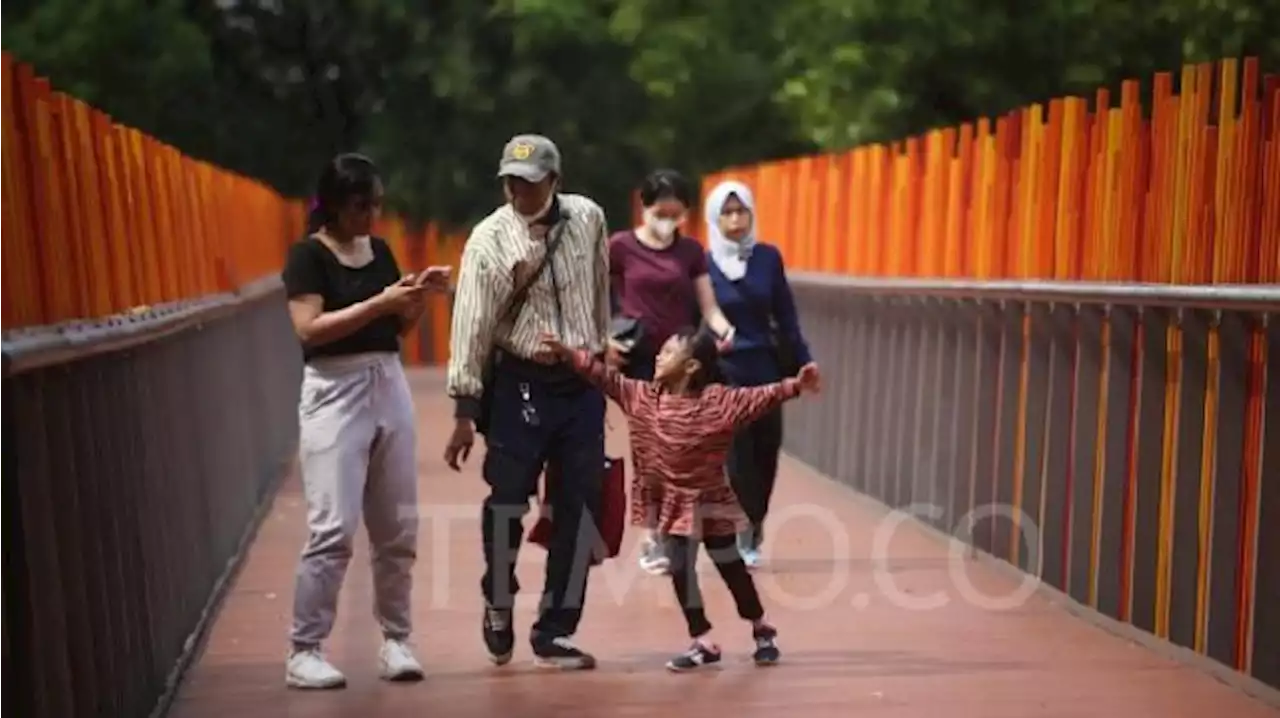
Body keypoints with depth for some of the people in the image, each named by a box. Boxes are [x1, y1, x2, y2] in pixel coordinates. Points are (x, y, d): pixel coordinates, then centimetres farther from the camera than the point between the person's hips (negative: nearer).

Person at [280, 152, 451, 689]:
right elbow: (309, 329, -18)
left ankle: (395, 641, 17)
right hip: (335, 393, -6)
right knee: (333, 529, -11)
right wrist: (380, 301, -21)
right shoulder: (308, 255, -6)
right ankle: (304, 652, -3)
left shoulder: (381, 251, 13)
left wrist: (419, 297, -1)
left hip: (390, 387, 6)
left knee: (398, 528, 7)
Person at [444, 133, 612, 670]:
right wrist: (465, 411, -14)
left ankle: (554, 632, 16)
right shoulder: (489, 239, -10)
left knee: (579, 511, 5)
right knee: (507, 501, -2)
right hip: (518, 385, -3)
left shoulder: (588, 219, 1)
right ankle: (498, 605, 26)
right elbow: (472, 326, -12)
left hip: (582, 385, 4)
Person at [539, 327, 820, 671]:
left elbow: (759, 398, -22)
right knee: (680, 571, 4)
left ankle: (762, 630, 27)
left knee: (731, 568, 8)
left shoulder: (719, 400, -17)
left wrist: (794, 386, -35)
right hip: (674, 503, 4)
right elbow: (608, 378, -5)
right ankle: (703, 642, 15)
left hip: (710, 501, -4)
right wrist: (567, 353, -10)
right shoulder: (644, 396, -5)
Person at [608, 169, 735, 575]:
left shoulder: (691, 250, 8)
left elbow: (708, 307, 5)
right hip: (639, 360, -3)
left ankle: (666, 533, 10)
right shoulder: (620, 247, -2)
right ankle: (653, 535, 8)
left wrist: (724, 330, -15)